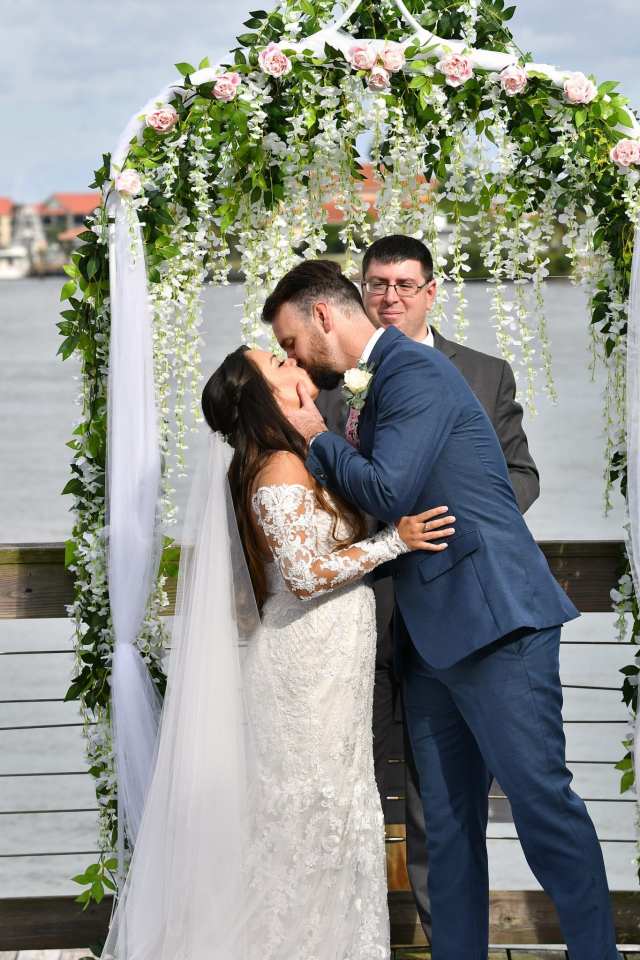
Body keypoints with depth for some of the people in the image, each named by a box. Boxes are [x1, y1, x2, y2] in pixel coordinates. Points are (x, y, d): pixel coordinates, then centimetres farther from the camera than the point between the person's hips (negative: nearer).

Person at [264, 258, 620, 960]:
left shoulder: (414, 371, -10)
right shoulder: (374, 387, 19)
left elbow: (388, 492, -20)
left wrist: (317, 438, -5)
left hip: (494, 619, -10)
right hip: (431, 636, 10)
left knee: (540, 798, -8)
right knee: (447, 820, 10)